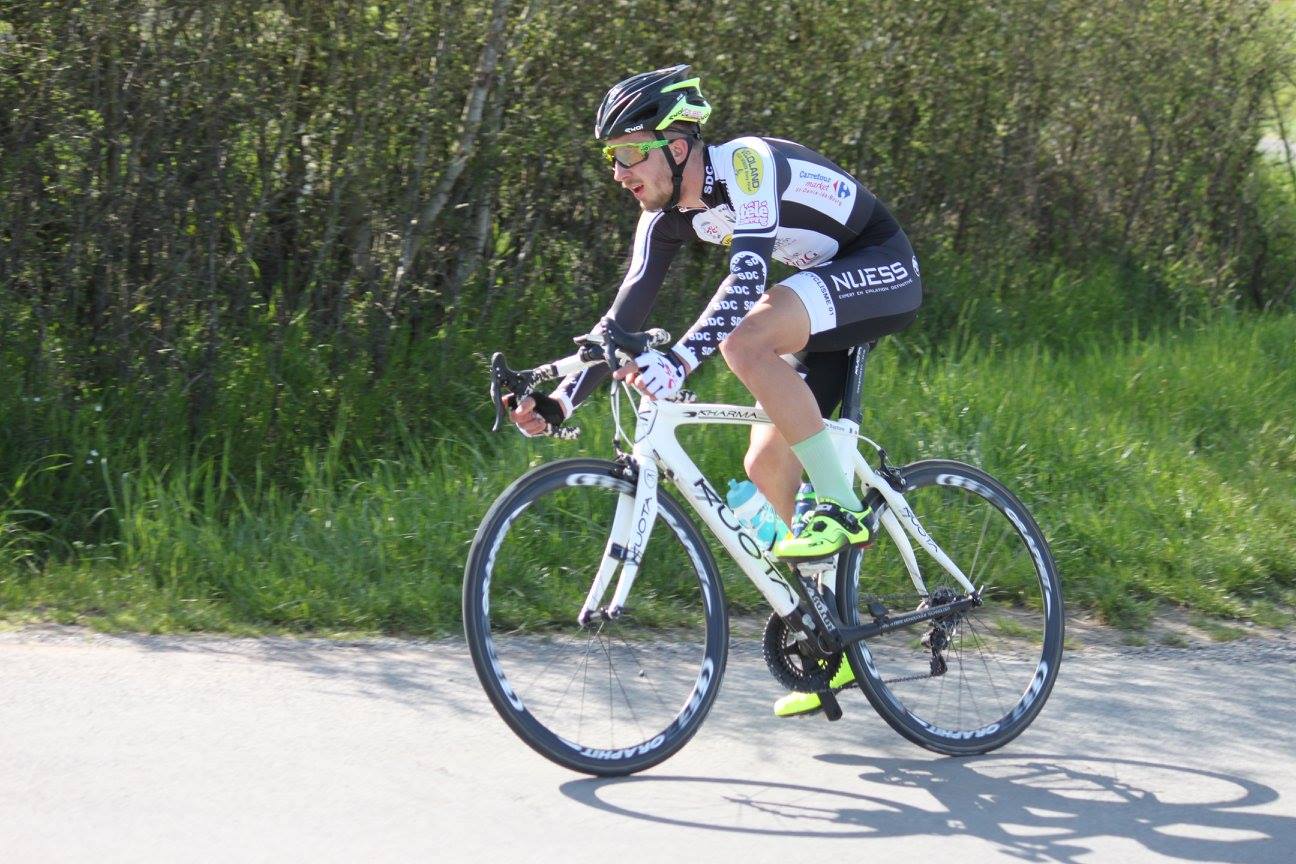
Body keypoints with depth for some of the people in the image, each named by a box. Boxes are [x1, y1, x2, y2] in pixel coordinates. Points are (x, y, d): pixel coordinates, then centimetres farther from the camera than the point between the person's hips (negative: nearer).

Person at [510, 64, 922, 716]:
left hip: (884, 272, -9)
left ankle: (842, 509, -21)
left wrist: (677, 360, -51)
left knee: (746, 340, -32)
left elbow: (747, 279, -39)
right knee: (767, 463, 1)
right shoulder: (668, 215, -1)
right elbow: (625, 317, 1)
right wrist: (559, 401, -8)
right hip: (828, 287, 9)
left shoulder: (747, 165, -25)